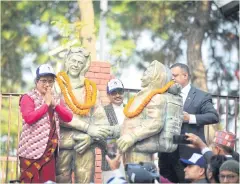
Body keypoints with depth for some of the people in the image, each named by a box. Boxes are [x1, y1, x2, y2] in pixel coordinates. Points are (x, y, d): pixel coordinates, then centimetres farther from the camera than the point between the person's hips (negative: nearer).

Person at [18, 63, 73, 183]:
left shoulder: (56, 99, 16)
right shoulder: (28, 98, -4)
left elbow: (68, 118, 6)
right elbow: (29, 118, -19)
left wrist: (55, 104, -5)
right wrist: (46, 104, -12)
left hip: (50, 149, 6)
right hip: (32, 149, -6)